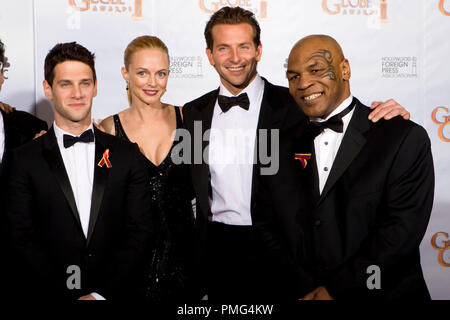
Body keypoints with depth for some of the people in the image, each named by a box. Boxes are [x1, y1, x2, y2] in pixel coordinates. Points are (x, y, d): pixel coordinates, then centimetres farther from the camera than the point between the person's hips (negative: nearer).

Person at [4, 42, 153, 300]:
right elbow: (23, 240, -2)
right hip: (47, 296, 0)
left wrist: (102, 294, -8)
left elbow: (140, 231, 1)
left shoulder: (128, 155, 5)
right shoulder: (23, 161, 2)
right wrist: (64, 295, -12)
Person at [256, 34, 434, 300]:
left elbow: (403, 230, -10)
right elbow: (268, 231, 6)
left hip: (383, 294, -2)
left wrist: (337, 290, -12)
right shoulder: (283, 149, 8)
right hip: (300, 294, 2)